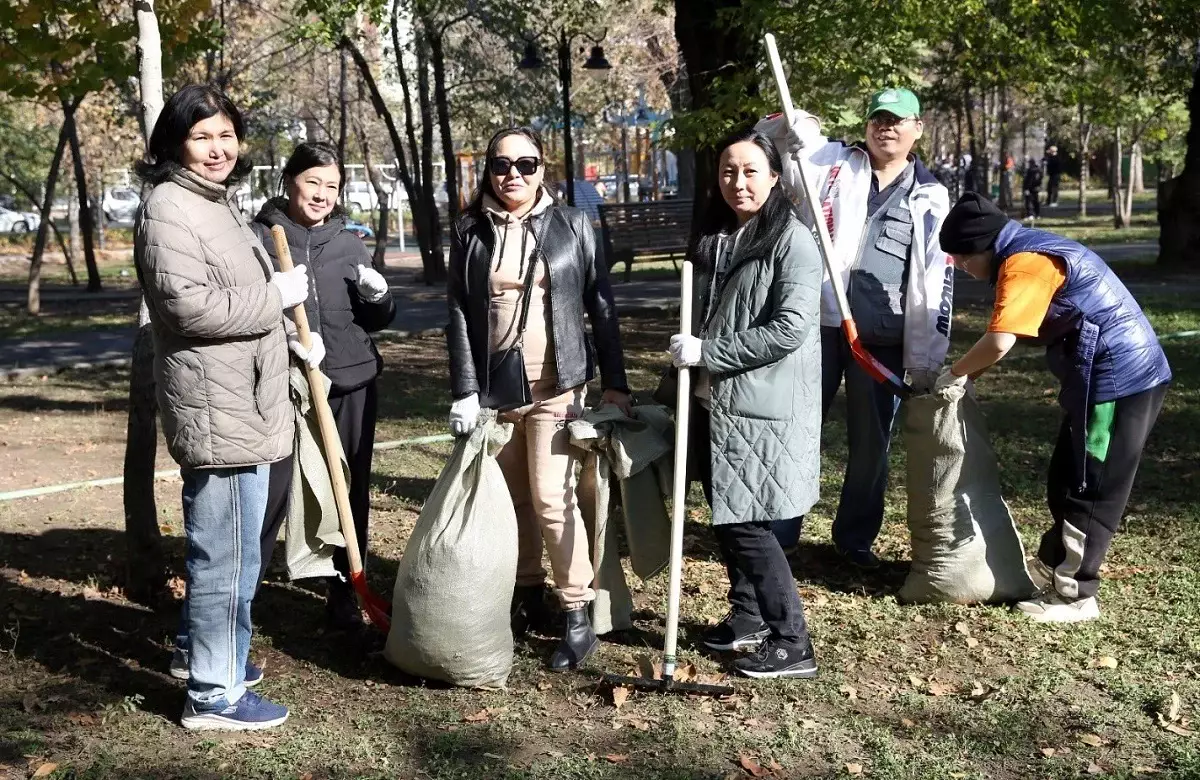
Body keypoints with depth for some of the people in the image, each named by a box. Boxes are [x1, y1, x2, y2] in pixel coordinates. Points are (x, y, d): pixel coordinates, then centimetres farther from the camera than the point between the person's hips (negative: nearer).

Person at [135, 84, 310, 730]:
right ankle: (215, 695, 7)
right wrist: (278, 294, -15)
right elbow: (190, 307, -25)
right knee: (226, 555, -4)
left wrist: (290, 338, 16)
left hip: (241, 405, 10)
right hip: (216, 410, -10)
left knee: (227, 548, 22)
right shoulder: (169, 208, -14)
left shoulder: (217, 203, 18)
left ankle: (214, 657, 37)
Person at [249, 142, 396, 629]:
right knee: (269, 494, -3)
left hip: (352, 383, 4)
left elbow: (377, 322, 15)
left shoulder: (349, 243, 9)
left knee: (350, 492, 11)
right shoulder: (259, 237, -3)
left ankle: (345, 594, 25)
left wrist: (379, 295, -7)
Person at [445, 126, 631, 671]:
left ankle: (578, 619, 0)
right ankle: (527, 595, 28)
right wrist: (464, 392, -5)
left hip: (557, 384, -3)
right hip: (494, 386, 3)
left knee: (552, 497, -8)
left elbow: (601, 307, 1)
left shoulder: (572, 226, 0)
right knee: (512, 497, 11)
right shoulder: (470, 233, 4)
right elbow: (458, 316, 2)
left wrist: (615, 384, -1)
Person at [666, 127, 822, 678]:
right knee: (724, 518, 15)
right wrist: (688, 358, 20)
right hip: (716, 402, 7)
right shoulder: (712, 237, 11)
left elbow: (789, 330, -20)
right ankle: (746, 616, 33)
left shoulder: (792, 240, -12)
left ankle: (791, 643, 6)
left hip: (762, 407, -7)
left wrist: (707, 352, -19)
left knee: (743, 524, -5)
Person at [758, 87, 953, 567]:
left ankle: (856, 538, 25)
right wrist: (792, 123, -20)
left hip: (884, 337, 1)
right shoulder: (832, 163, 6)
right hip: (819, 323, -1)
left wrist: (929, 359, 4)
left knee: (871, 442, 10)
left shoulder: (930, 197, 9)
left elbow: (939, 282, 9)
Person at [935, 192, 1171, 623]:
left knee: (1088, 491, -1)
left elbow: (1000, 341, -27)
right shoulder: (1035, 250, 15)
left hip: (1115, 381, -10)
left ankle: (1075, 595, 8)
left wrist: (956, 372, -11)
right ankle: (1053, 568, 30)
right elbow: (1018, 334, 16)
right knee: (1068, 484, 18)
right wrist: (968, 372, 8)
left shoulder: (1023, 263, -17)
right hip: (1133, 375, 10)